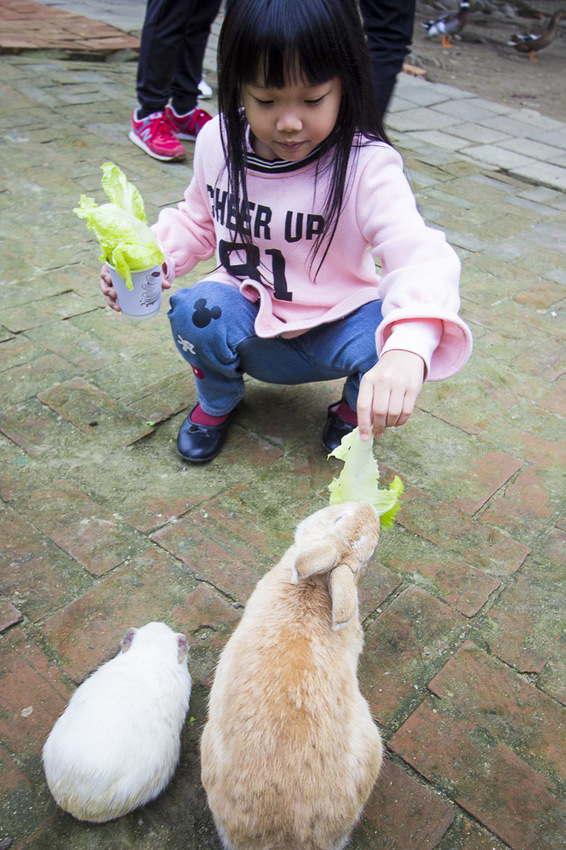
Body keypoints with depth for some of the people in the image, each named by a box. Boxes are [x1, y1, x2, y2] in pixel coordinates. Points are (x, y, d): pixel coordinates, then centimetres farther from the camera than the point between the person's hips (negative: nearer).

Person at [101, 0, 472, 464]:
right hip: (250, 323, 3)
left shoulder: (367, 166, -23)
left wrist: (408, 349, -58)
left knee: (385, 338, -32)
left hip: (334, 330, -2)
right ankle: (217, 398, 6)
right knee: (195, 311, -29)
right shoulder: (218, 142, -8)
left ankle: (355, 407, 6)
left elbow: (421, 256, -37)